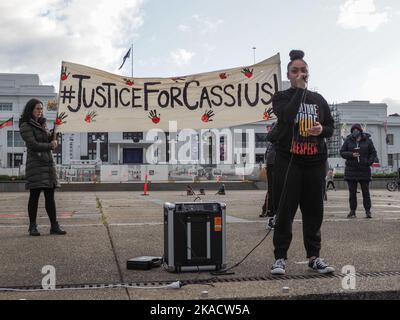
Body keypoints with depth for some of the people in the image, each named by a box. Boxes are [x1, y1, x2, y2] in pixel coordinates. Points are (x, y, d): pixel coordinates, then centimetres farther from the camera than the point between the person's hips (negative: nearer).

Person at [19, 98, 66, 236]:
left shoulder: (42, 124, 19)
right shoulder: (25, 126, -4)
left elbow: (50, 141, 22)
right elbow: (33, 145, -13)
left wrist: (53, 136, 1)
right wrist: (50, 146, -4)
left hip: (48, 163, 7)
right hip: (35, 164, -7)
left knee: (50, 196, 5)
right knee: (34, 195, -2)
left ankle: (54, 226, 7)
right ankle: (33, 227, 5)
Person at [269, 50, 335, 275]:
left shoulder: (318, 99, 15)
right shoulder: (282, 97, 5)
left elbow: (331, 127, 17)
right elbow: (287, 116, -17)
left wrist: (322, 130, -6)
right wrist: (299, 89, -9)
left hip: (315, 161, 4)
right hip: (288, 161, -3)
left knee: (314, 211, 6)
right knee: (285, 210, -4)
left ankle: (314, 256, 16)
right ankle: (280, 257, 3)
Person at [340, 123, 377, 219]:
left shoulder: (367, 140, 4)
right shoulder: (348, 140, 4)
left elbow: (373, 153, 7)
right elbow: (342, 152, 2)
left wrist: (369, 162, -8)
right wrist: (351, 155, -15)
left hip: (364, 170, 0)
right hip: (351, 170, 1)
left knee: (365, 192, 2)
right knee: (352, 192, 4)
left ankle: (368, 211, 6)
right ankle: (352, 211, 9)